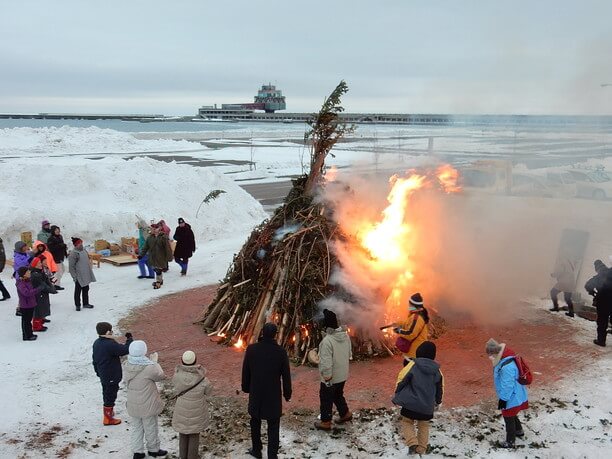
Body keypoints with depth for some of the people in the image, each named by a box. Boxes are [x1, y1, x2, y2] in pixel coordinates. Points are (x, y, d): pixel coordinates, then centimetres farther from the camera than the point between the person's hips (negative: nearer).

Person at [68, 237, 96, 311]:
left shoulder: (84, 250, 6)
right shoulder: (73, 253, -18)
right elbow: (71, 267, -16)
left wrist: (90, 273, 20)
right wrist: (74, 276, -17)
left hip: (86, 275, 8)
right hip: (79, 276, -8)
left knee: (86, 289, 17)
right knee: (78, 291, 5)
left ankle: (86, 303, 29)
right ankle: (77, 305, 18)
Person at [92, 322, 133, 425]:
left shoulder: (96, 343, 1)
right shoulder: (110, 345, -28)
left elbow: (94, 360, 12)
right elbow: (125, 350, -30)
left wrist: (98, 372, 24)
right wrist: (129, 339, -13)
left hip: (103, 376, 9)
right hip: (112, 377, -9)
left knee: (106, 394, 25)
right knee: (110, 396, 5)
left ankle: (108, 412, 43)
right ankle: (108, 418, 16)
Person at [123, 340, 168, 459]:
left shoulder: (127, 367, -11)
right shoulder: (149, 368, -29)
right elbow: (161, 375, -10)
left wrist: (150, 361, 3)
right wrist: (154, 361, 0)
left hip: (133, 404, 5)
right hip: (147, 405, -5)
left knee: (136, 427, 20)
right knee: (151, 428, 16)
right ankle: (153, 449, 34)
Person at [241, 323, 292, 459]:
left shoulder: (251, 349, -10)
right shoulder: (281, 352, -15)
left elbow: (245, 371, 0)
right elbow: (286, 375, -7)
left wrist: (246, 387, 15)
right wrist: (287, 393, 7)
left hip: (255, 393, 2)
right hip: (273, 395, -2)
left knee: (255, 423, 21)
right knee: (273, 427, 7)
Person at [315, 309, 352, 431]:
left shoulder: (327, 341, -29)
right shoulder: (345, 335, -5)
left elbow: (326, 362, -27)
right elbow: (349, 354, 8)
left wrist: (327, 377, -19)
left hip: (331, 377, -7)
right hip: (343, 375, 7)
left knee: (326, 399, 12)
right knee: (338, 395, 28)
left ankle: (325, 422, 23)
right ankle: (345, 414, 39)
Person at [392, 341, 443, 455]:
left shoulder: (413, 365, -11)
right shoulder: (437, 370, 2)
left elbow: (401, 379, -8)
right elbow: (440, 388, 13)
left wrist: (397, 396, 8)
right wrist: (437, 402, 30)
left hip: (411, 403, -3)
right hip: (427, 406, 4)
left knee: (406, 422, 15)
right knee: (423, 426, 23)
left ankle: (412, 443, -6)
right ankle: (421, 449, 22)